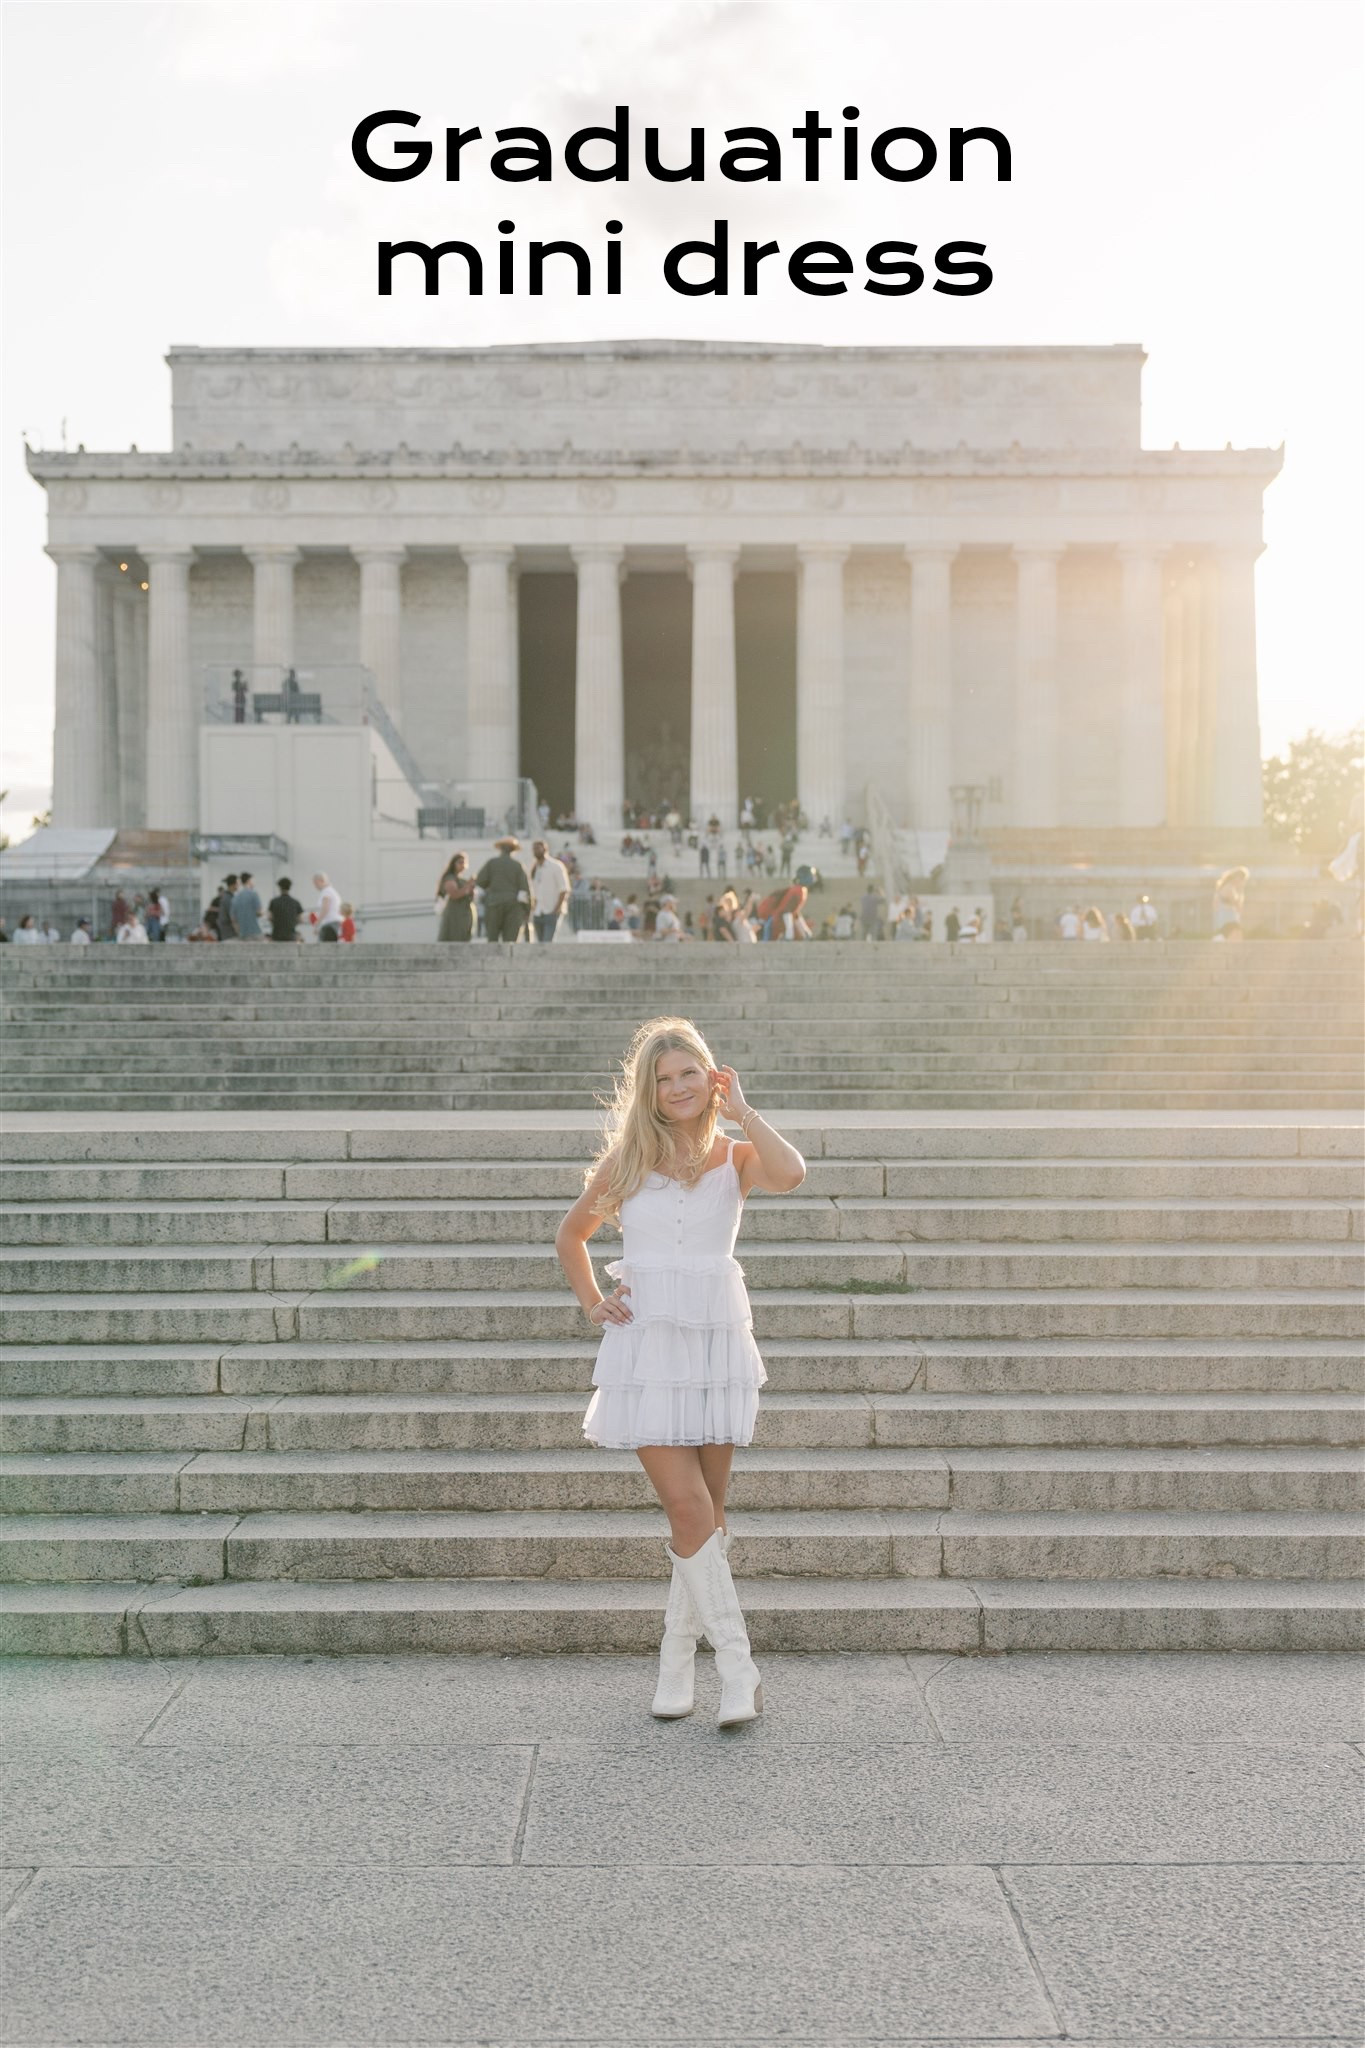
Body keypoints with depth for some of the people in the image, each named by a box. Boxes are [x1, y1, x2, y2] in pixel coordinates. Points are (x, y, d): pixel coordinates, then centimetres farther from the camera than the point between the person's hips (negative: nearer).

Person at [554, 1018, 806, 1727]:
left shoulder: (735, 1157, 5)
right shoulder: (626, 1162, 7)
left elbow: (790, 1174, -19)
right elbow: (570, 1235, 21)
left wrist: (740, 1110, -7)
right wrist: (592, 1302, 8)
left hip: (717, 1342, 1)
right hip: (646, 1345, -1)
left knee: (707, 1514, 6)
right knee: (689, 1509, -10)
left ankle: (677, 1665, 21)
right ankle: (738, 1668, -1)